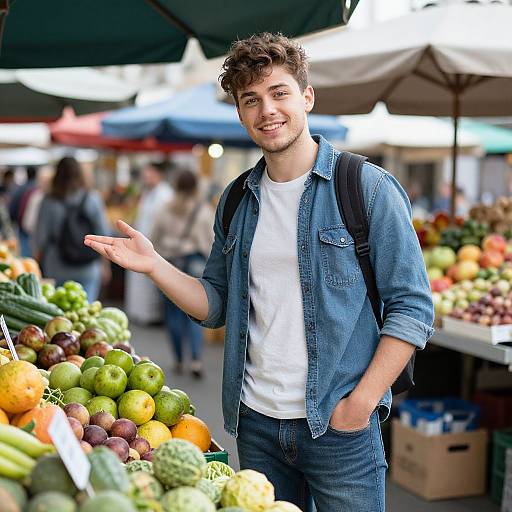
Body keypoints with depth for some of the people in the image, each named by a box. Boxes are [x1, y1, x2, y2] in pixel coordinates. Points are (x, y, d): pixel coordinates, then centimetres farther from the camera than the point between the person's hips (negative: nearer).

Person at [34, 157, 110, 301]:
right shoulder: (93, 199, -2)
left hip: (57, 268, -1)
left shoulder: (49, 202, -5)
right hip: (88, 268, 1)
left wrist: (38, 258, 18)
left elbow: (41, 237, -1)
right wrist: (104, 262, 14)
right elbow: (104, 232, 1)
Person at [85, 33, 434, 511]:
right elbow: (216, 306, 11)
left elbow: (413, 308, -9)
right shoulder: (236, 202, 8)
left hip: (339, 425, -4)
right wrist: (154, 265, -4)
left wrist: (361, 402, -15)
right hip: (256, 422, 5)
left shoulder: (368, 187, -7)